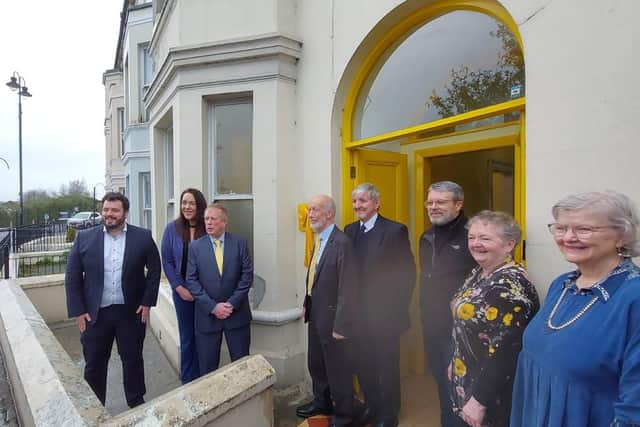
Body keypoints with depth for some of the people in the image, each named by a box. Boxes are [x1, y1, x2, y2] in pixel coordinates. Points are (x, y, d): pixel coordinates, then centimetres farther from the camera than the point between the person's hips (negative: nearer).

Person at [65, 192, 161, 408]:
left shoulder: (143, 236, -6)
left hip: (131, 311, -1)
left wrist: (147, 302, -5)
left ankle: (137, 404, 34)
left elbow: (154, 269, 0)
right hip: (95, 313, 1)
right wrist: (78, 311, -5)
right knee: (94, 364, 15)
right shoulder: (84, 238, -3)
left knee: (133, 360, 14)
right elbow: (72, 277, 0)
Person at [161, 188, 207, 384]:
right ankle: (187, 381, 29)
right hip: (182, 292, 1)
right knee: (187, 337, 13)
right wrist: (180, 288, -7)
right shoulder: (172, 228, -3)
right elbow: (167, 261, 0)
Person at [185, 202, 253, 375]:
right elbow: (191, 280, -4)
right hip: (207, 314, 1)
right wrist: (212, 306, -11)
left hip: (237, 312, 0)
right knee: (207, 367, 11)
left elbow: (247, 275, -4)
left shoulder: (240, 243, -1)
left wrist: (232, 304, -11)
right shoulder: (195, 246, 0)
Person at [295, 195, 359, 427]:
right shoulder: (319, 240, 6)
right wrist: (307, 305, 10)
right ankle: (322, 402, 48)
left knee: (337, 367, 10)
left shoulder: (342, 242, -23)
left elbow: (348, 289, -23)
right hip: (315, 312, 9)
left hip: (331, 315, -9)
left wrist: (341, 325, -21)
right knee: (315, 362, 24)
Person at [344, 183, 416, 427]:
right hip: (359, 312, 5)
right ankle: (371, 406, 40)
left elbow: (408, 271, -11)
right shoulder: (350, 230, 5)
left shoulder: (395, 230, -12)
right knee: (363, 364, 17)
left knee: (387, 366, 12)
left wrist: (398, 307, -11)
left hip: (385, 313, -5)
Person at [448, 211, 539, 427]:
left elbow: (503, 352, -27)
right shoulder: (478, 273, 3)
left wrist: (479, 399, -22)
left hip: (494, 395, -8)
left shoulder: (510, 285, -25)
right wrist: (456, 364, 17)